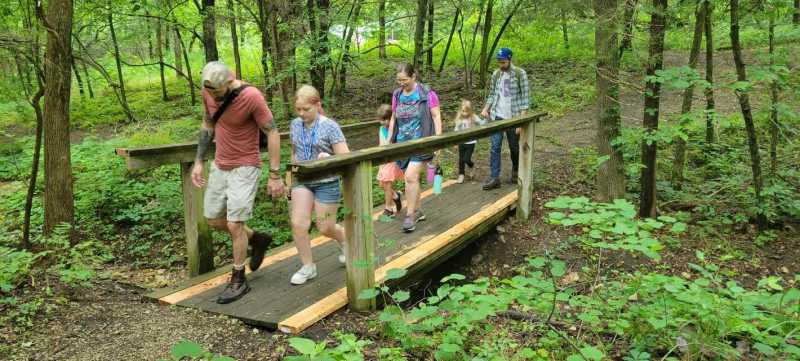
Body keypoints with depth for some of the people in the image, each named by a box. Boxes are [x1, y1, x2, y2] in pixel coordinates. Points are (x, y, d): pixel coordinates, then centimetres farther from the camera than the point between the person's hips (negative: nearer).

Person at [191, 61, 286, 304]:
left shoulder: (251, 97, -23)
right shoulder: (208, 92, -4)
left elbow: (272, 133, -17)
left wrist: (275, 175, -18)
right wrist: (199, 162, 8)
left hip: (244, 167, -7)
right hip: (219, 165, 7)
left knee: (234, 224, -6)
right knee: (213, 220, 13)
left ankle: (239, 281, 12)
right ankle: (258, 239, 36)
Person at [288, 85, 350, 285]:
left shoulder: (330, 127, -13)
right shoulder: (296, 124, 3)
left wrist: (329, 158, -34)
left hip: (327, 183, -4)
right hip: (302, 181, 4)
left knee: (325, 228, 5)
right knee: (298, 224, -8)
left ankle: (344, 240, 40)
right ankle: (308, 267, 9)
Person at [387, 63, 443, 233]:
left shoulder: (427, 93, -8)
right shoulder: (397, 95, 8)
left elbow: (436, 117, -7)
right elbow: (393, 118, 17)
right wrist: (389, 140, 14)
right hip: (402, 143, 6)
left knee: (411, 177, -15)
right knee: (411, 178, 10)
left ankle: (410, 215, -5)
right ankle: (417, 211, 25)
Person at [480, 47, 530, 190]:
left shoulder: (520, 73, -8)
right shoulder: (496, 74, 6)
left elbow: (525, 97, -10)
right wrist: (486, 109, -3)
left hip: (513, 117, -3)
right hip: (497, 116, 3)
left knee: (514, 147, 11)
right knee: (495, 147, -5)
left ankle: (515, 170, 37)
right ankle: (494, 178, -4)